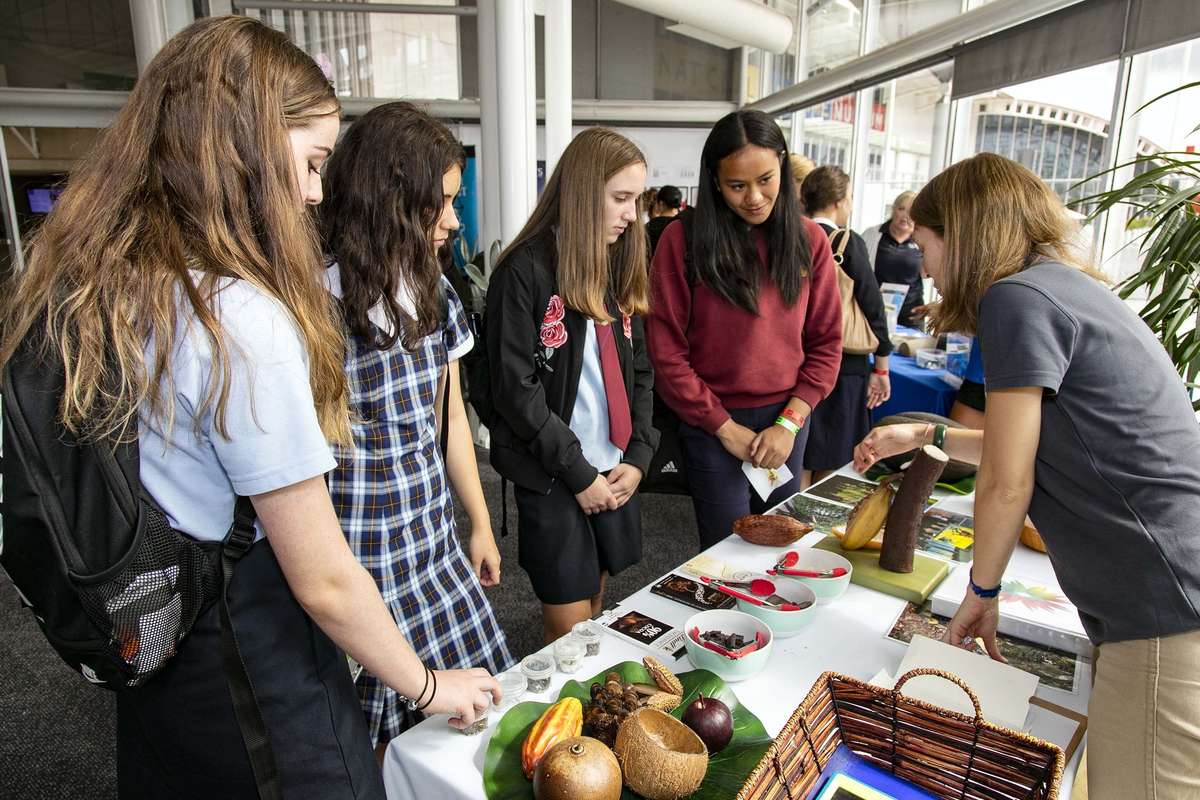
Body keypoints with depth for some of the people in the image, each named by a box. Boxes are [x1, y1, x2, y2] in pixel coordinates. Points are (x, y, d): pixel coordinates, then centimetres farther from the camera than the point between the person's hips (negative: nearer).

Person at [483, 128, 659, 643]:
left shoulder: (619, 267, 10)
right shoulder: (525, 272, -12)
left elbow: (640, 370, 10)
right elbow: (515, 388, -15)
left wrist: (637, 457, -1)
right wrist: (577, 473, -13)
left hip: (614, 470, 6)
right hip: (551, 476, -6)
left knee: (597, 601, 16)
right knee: (569, 628, 2)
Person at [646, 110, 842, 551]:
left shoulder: (809, 239, 1)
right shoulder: (683, 240, -10)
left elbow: (826, 342, 4)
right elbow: (667, 352, -10)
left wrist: (790, 422, -7)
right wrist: (726, 427, -10)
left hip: (786, 419, 4)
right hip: (713, 424, -3)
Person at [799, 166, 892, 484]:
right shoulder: (849, 242, -9)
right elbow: (872, 307, -9)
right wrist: (881, 368, -1)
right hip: (843, 366, -4)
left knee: (797, 466, 13)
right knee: (831, 468, 8)